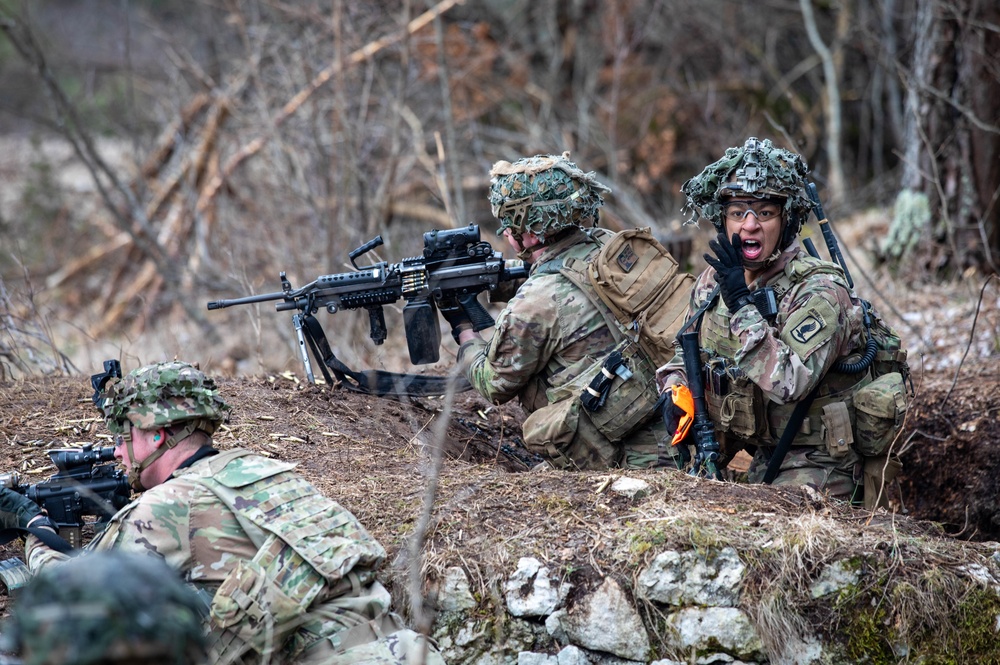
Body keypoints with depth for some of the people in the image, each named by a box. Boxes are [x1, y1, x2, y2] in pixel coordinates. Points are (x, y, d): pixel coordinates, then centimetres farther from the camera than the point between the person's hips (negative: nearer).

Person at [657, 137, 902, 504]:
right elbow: (687, 351, 20)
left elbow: (789, 382, -31)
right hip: (760, 456, 7)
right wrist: (675, 390, -2)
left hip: (817, 462, -6)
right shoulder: (713, 280, 3)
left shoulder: (820, 290, -18)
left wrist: (742, 304, -29)